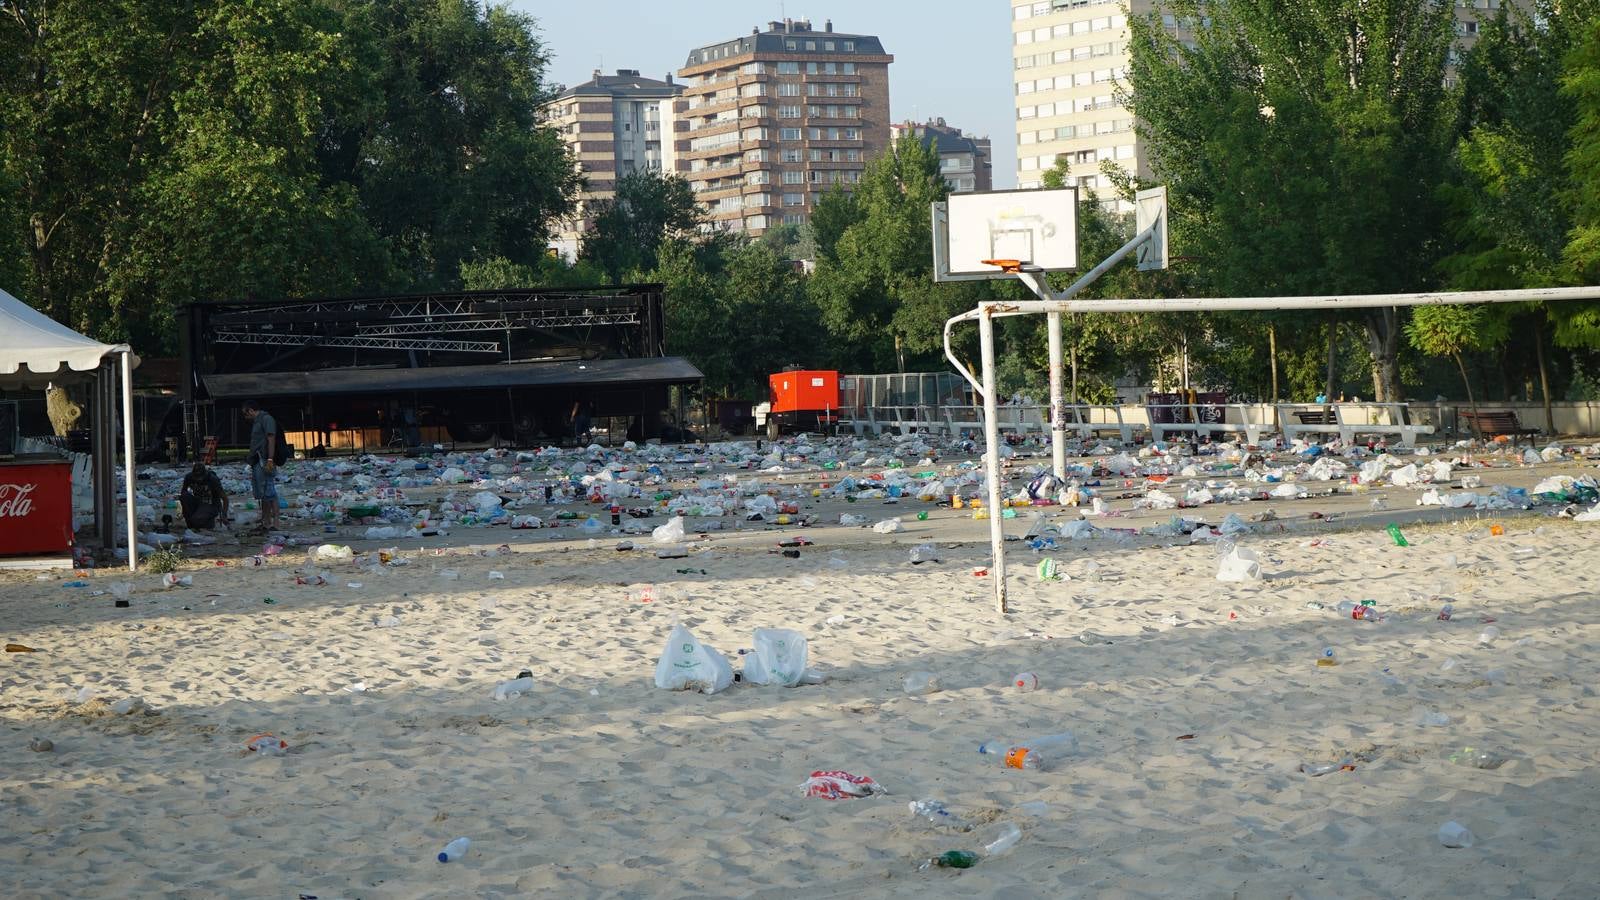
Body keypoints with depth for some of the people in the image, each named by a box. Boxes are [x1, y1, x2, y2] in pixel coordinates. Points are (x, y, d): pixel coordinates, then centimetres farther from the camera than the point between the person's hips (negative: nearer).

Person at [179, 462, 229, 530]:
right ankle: (190, 524, -12)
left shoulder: (213, 479, -23)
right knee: (184, 496, -25)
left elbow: (224, 498, -16)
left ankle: (211, 522, 0)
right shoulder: (189, 477, -13)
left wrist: (224, 516, -22)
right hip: (198, 503, 5)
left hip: (211, 506, -5)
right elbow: (183, 491, 7)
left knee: (196, 521, -34)